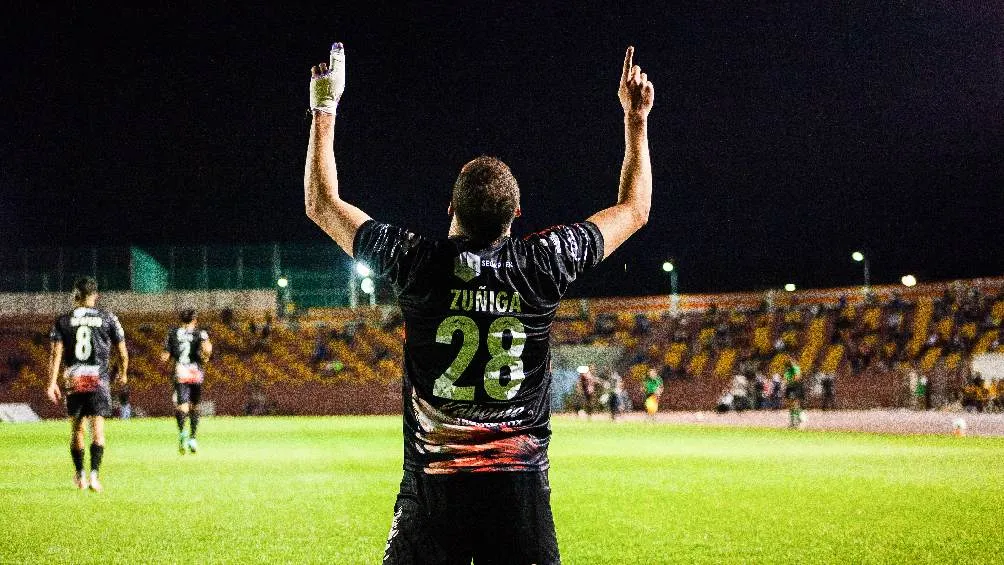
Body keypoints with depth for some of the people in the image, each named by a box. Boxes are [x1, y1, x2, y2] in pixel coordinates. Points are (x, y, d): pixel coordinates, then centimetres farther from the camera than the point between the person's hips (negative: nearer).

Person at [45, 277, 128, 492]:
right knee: (97, 428, -4)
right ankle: (94, 474, -19)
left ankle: (79, 475, 25)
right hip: (98, 378, -2)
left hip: (72, 379, 2)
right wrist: (123, 374, 24)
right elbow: (122, 352, 7)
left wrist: (52, 383, -5)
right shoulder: (107, 318, 3)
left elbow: (56, 353, -4)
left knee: (76, 428, 15)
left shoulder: (63, 320, 5)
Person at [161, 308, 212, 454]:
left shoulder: (173, 333, 11)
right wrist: (205, 358, 2)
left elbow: (164, 357, 7)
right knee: (194, 406, 18)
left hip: (179, 373, 0)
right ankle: (192, 438, 20)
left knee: (182, 405, -11)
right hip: (196, 373, 0)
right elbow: (206, 347, -17)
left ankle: (182, 432, -38)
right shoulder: (200, 333, 5)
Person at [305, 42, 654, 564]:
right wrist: (636, 117, 22)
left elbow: (322, 203, 10)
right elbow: (634, 209, 13)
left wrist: (324, 110, 19)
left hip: (432, 487, 0)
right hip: (521, 489, 1)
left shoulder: (418, 264, -6)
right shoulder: (543, 264, -4)